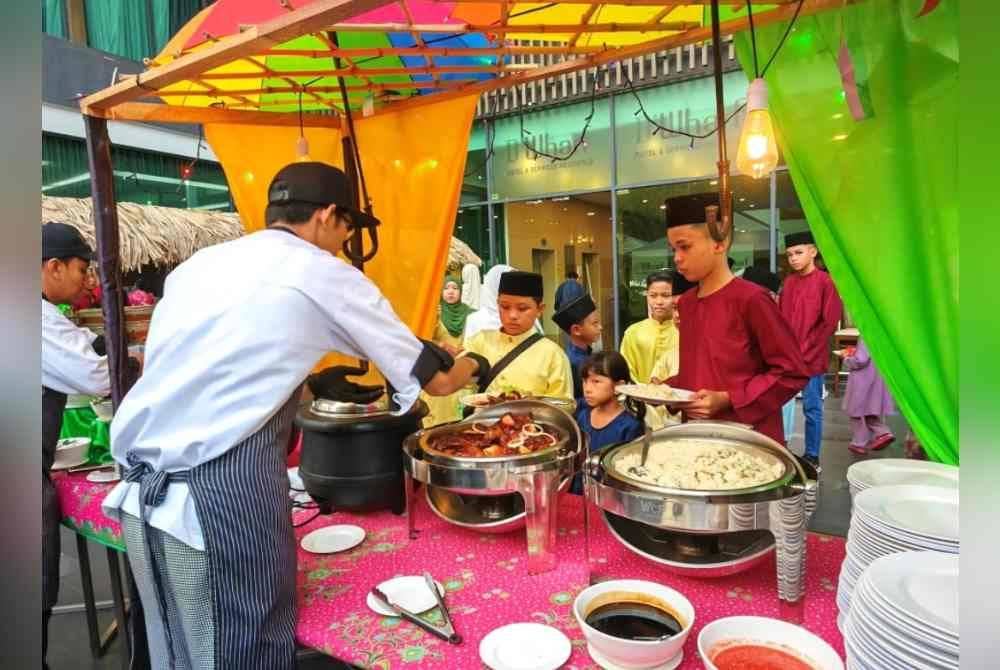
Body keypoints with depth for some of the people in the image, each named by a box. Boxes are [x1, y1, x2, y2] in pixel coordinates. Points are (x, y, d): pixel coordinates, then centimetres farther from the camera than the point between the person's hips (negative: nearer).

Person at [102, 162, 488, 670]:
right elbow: (434, 380, 4)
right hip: (225, 494, -7)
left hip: (141, 493, 7)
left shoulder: (196, 264, 14)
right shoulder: (325, 275, -2)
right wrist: (475, 365, 26)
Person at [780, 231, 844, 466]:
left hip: (812, 359, -5)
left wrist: (805, 351, -10)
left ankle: (812, 456, 16)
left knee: (812, 408, 4)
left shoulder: (825, 282, -7)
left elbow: (830, 323, -10)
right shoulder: (788, 282, 10)